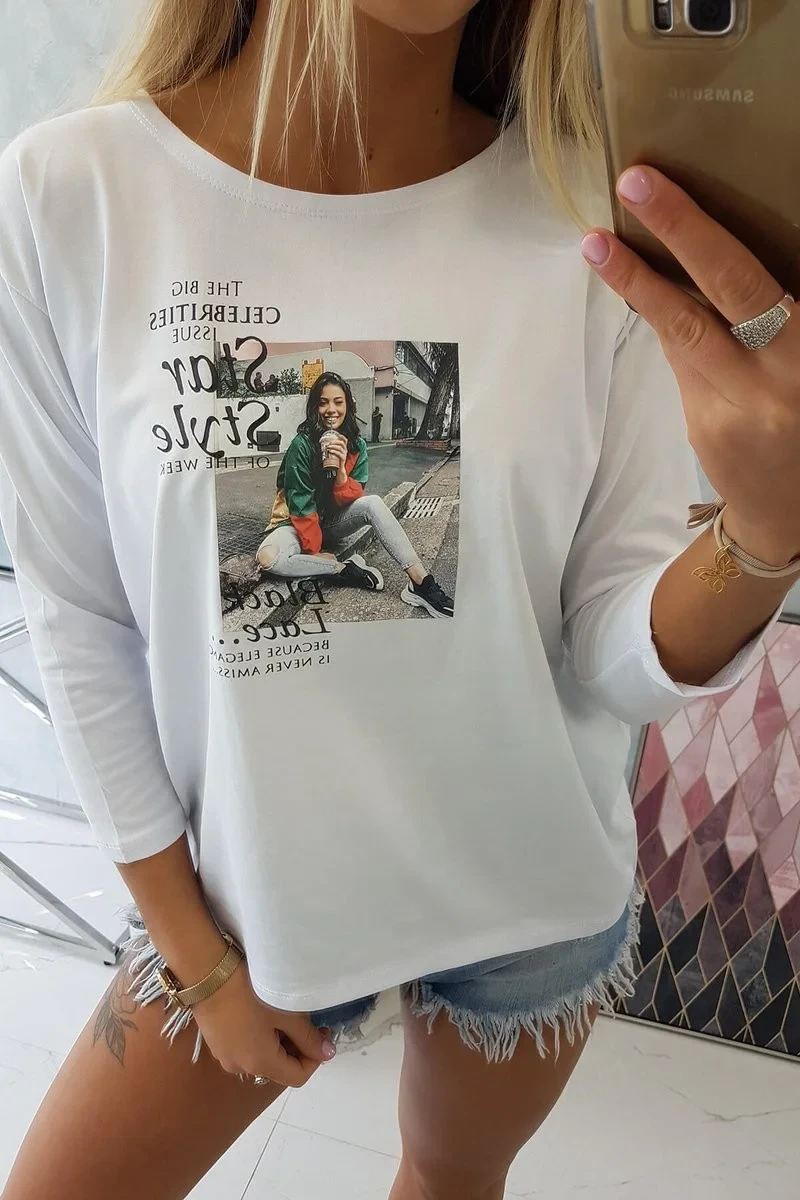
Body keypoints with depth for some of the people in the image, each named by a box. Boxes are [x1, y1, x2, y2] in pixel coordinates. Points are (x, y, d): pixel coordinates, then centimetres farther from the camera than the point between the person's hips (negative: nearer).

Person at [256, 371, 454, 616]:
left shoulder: (356, 445, -7)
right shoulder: (302, 445, -20)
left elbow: (352, 499, -13)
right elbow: (300, 504, -19)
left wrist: (340, 468, -30)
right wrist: (314, 551, -21)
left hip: (334, 522, 3)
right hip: (298, 523, -3)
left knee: (373, 504, -27)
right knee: (268, 558, -35)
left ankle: (421, 583, -33)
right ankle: (346, 570, -23)